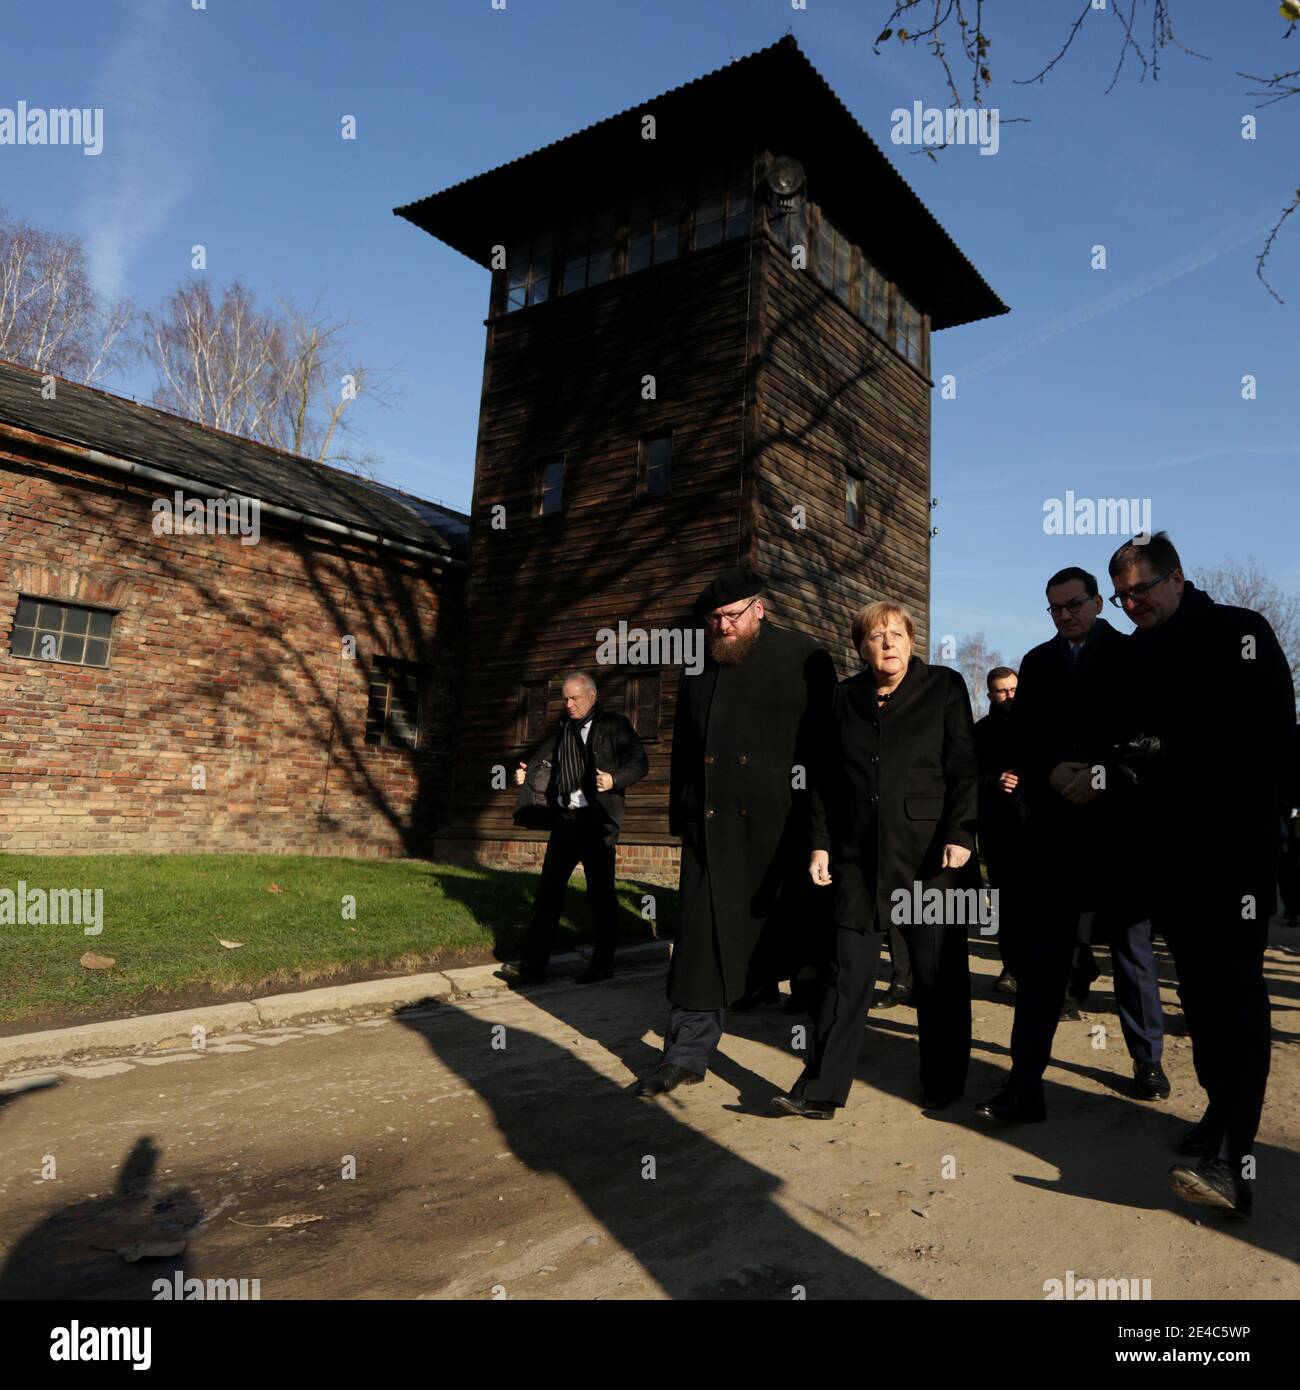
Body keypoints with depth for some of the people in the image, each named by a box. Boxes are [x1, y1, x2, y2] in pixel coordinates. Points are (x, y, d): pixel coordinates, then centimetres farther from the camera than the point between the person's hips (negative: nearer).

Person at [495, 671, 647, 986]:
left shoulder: (614, 725, -1)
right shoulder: (563, 728, 14)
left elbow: (639, 762, -6)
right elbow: (544, 758, 20)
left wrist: (614, 779, -22)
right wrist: (525, 773, 1)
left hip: (597, 820, -5)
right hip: (564, 819, 5)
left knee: (600, 893, 3)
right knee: (549, 890, 3)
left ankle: (603, 964, 16)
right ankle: (532, 965, 7)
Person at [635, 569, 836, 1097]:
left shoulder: (805, 659, 0)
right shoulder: (700, 671, 14)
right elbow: (683, 751, 18)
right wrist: (681, 818, 14)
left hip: (780, 827, -3)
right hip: (712, 829, 4)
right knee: (702, 941, 4)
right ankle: (688, 1053, 16)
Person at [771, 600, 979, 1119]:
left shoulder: (944, 687, 2)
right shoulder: (844, 697, 9)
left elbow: (964, 768, -3)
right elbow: (824, 779, 11)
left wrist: (960, 835, -13)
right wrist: (820, 844, 4)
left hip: (930, 855, -2)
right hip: (859, 856, 2)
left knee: (939, 974, 7)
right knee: (849, 972, 3)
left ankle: (944, 1085, 26)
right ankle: (820, 1090, 9)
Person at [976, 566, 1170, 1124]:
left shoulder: (1134, 655, 5)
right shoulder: (1037, 663, 12)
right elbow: (1023, 742, 6)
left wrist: (1102, 777, -15)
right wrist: (1053, 775, -12)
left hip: (1121, 821, -1)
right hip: (1056, 821, 1)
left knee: (1132, 945, 11)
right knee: (1044, 952, -3)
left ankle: (1148, 1058, 28)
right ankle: (1025, 1082, -4)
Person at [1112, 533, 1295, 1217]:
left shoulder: (1239, 632, -3)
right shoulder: (1133, 654, 13)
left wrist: (1167, 747, -18)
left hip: (1234, 846, -5)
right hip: (1169, 852, 6)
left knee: (1234, 989, -9)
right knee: (1198, 987, 11)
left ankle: (1233, 1164, -11)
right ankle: (1221, 1114, 25)